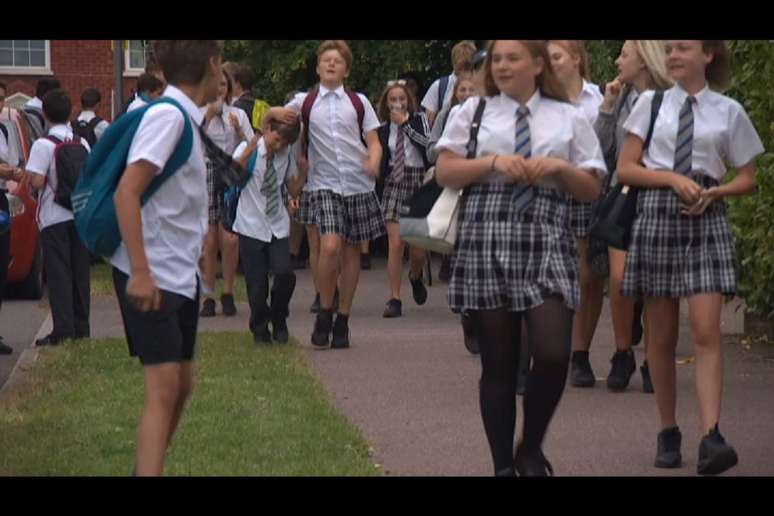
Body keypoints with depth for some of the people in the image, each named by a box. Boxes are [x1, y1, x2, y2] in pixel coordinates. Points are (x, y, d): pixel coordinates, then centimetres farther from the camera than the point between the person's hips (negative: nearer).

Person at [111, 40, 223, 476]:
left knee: (181, 385, 14)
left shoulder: (186, 119, 11)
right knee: (164, 389, -14)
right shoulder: (167, 116, -16)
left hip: (181, 275, 9)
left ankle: (147, 469, 24)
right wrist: (140, 272, -26)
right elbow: (127, 192, -23)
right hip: (151, 276, -9)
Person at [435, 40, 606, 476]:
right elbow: (444, 172, 4)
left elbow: (593, 190, 11)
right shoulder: (474, 111, 10)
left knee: (554, 354, -13)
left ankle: (531, 449, 13)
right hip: (487, 240, 0)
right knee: (498, 363, 4)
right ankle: (503, 464, 17)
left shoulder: (568, 118, 11)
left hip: (547, 242, 0)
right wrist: (493, 162, -10)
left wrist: (561, 167, -7)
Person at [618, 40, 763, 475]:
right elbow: (626, 169, 4)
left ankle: (712, 438, -20)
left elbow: (748, 179, 10)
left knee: (707, 331, -13)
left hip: (706, 219, -1)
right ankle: (668, 432, 17)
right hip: (658, 215, 1)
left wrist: (714, 192, -9)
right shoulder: (652, 104, 7)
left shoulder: (728, 111, 6)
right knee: (662, 336, 6)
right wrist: (673, 178, -11)